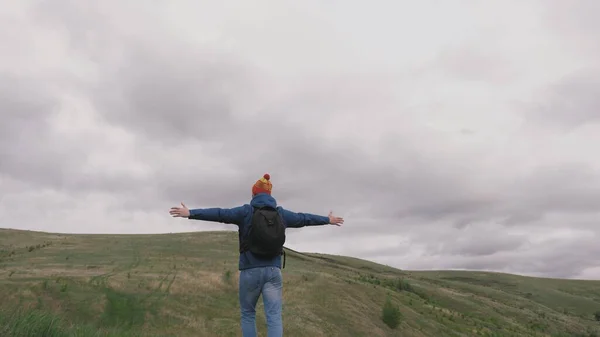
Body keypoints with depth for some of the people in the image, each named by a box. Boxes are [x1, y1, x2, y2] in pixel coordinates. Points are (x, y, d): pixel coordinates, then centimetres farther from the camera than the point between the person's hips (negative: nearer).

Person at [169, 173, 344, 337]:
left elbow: (220, 214, -10)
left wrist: (190, 213, -8)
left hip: (250, 271, -2)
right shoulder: (281, 213, 7)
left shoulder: (246, 211, -4)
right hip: (273, 271, 2)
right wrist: (328, 220, 33)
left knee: (247, 314, 17)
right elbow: (304, 218, 18)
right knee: (274, 317, 0)